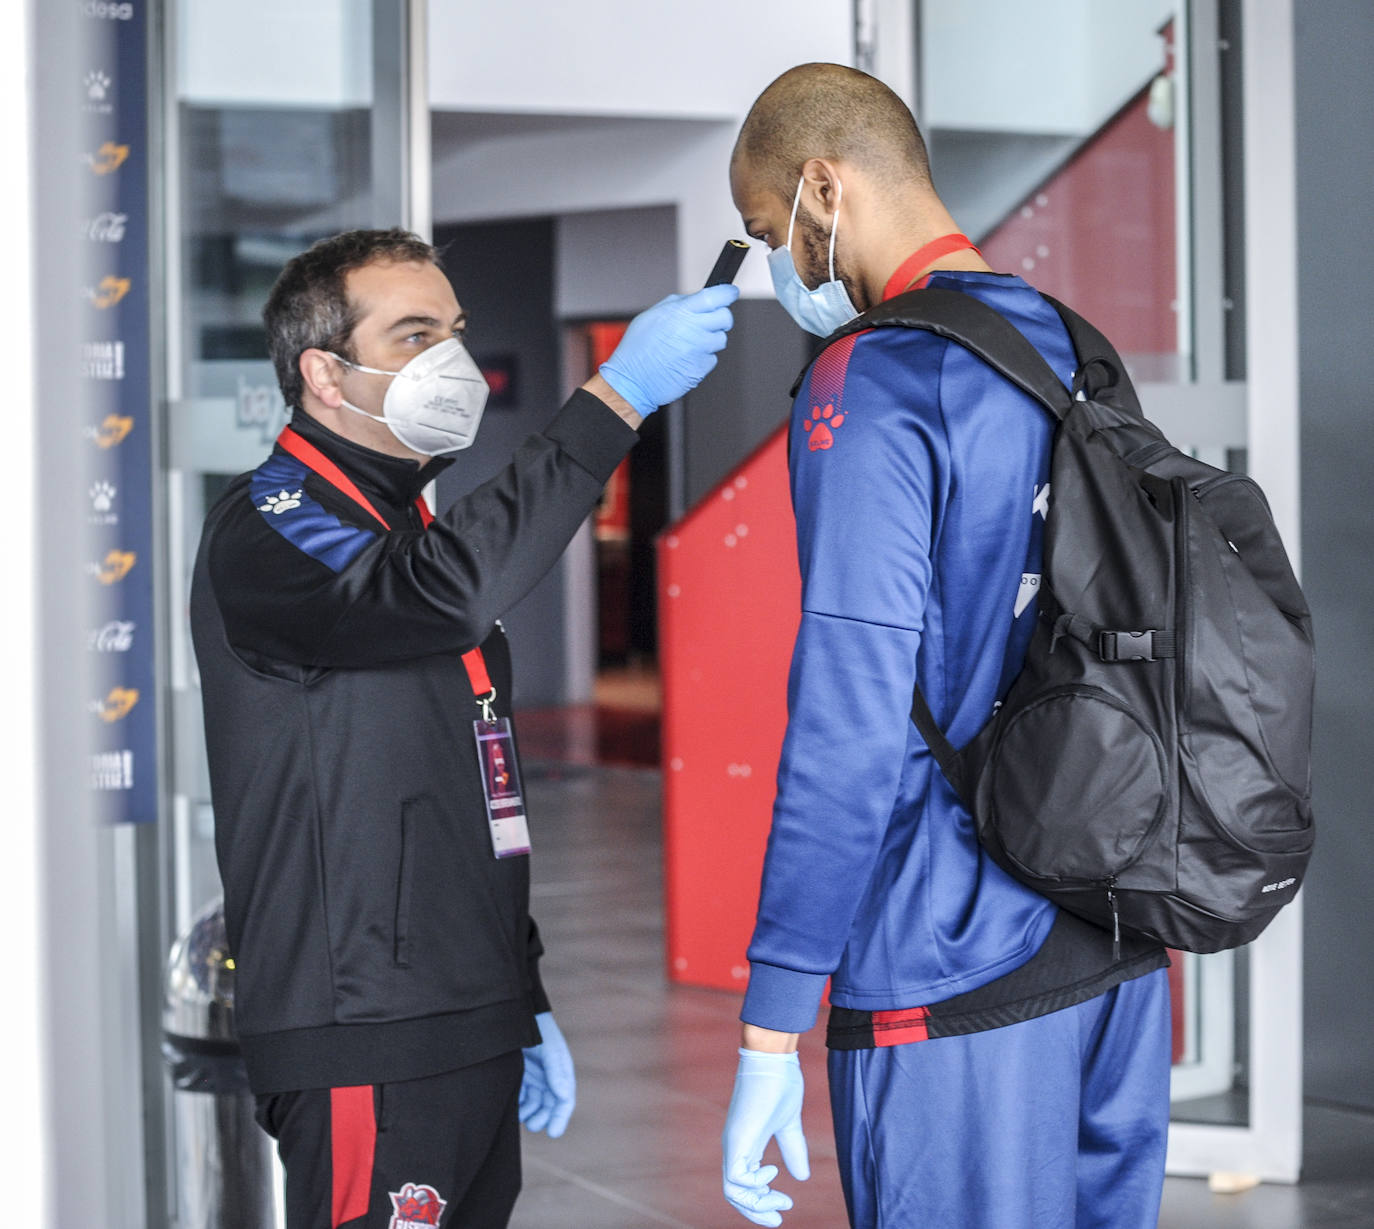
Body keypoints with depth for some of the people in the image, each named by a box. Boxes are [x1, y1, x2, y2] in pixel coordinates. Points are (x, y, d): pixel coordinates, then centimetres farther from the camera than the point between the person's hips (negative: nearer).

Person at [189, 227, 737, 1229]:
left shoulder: (408, 529, 21)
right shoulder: (269, 529, -10)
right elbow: (443, 592, -32)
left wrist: (527, 1006, 23)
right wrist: (619, 395, -31)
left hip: (471, 1034, 9)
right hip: (365, 1048, -9)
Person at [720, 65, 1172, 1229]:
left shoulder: (871, 389, -14)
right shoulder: (1078, 355, 12)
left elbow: (847, 728, -20)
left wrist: (772, 1033, -17)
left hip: (955, 981, -8)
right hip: (1119, 956, 8)